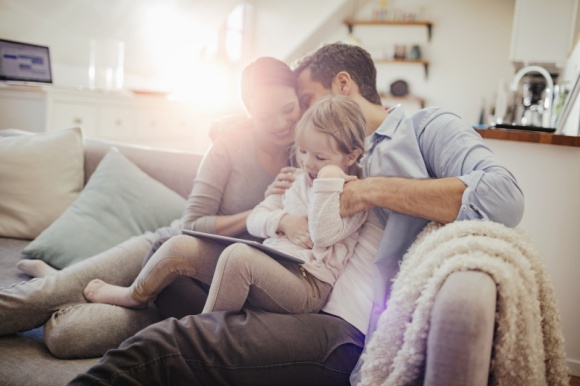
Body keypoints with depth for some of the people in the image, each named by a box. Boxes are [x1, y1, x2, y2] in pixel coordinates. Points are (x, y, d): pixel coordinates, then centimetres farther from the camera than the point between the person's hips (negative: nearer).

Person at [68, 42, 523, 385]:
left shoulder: (426, 127, 4)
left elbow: (504, 199, -16)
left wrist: (374, 190, -13)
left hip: (346, 332, -8)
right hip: (297, 305, 8)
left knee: (156, 346, -23)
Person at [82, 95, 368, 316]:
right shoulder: (296, 179, 18)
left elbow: (323, 236, -18)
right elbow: (254, 221, 13)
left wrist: (328, 181, -20)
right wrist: (282, 221, -7)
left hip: (307, 286, -7)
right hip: (272, 270, 7)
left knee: (238, 254, -35)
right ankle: (134, 295, 19)